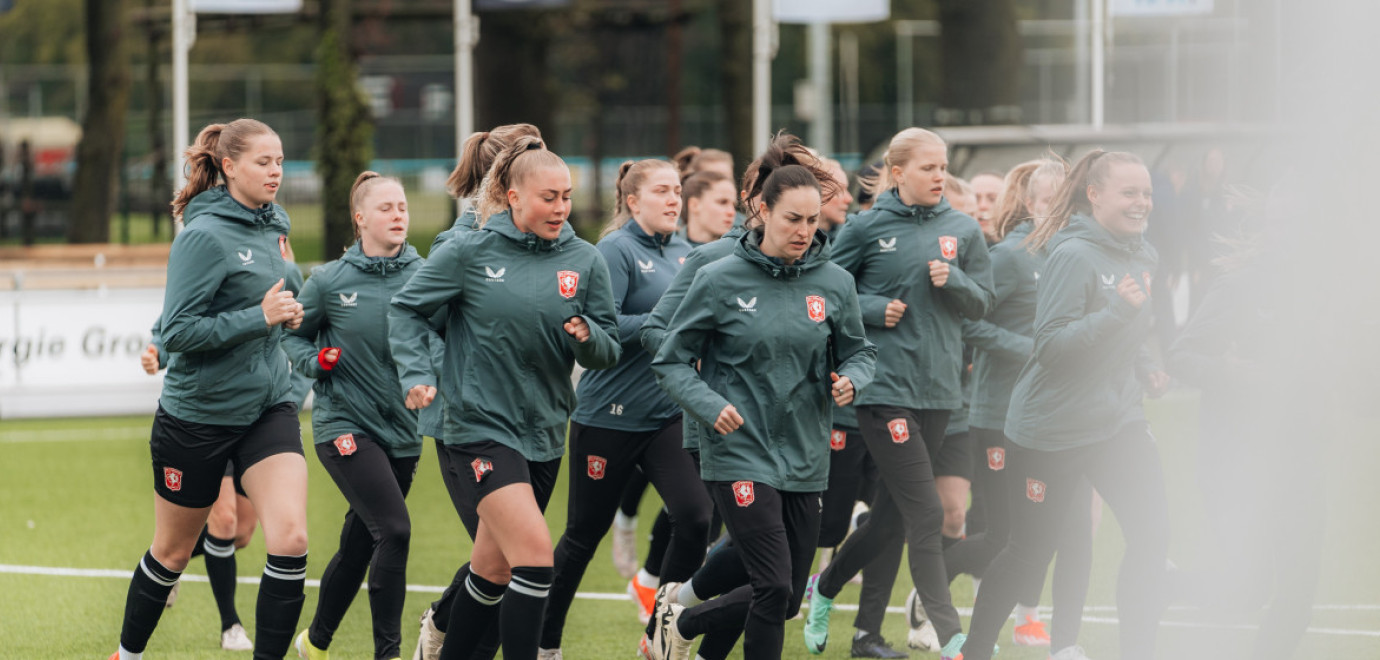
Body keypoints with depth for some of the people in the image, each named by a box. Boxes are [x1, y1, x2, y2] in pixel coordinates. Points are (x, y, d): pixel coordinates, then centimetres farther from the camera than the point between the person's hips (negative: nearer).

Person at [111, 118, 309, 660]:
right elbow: (178, 331, -22)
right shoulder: (204, 236, -17)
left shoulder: (271, 227, 5)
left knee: (290, 539, -15)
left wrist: (286, 312, 4)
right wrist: (260, 317, -25)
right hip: (198, 413, -5)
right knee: (173, 552, 12)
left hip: (268, 406, 5)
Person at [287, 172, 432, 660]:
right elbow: (292, 335, 7)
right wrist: (316, 361, -12)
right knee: (394, 530, -20)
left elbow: (441, 335, 6)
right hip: (344, 424, -4)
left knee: (359, 545, 14)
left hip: (402, 431, 4)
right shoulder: (330, 281, -5)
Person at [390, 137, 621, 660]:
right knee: (535, 556, -19)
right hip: (482, 425, -5)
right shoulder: (469, 253, -7)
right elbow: (406, 309, 3)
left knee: (493, 568, 15)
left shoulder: (584, 261, 2)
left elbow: (610, 350, 4)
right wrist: (416, 375, -9)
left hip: (544, 433, 5)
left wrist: (587, 338, -18)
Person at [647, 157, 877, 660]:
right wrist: (710, 405, -17)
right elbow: (672, 361, 0)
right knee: (775, 587, -15)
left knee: (787, 599, 8)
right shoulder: (721, 281, -7)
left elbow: (858, 351, 15)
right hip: (741, 453, -5)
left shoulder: (834, 283, 2)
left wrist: (850, 379, -8)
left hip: (804, 459, 5)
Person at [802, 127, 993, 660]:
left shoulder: (963, 231, 8)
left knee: (893, 515, 13)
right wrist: (873, 309, -12)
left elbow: (981, 302, 11)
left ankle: (825, 588, 35)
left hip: (938, 389, 5)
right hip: (885, 386, -5)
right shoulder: (868, 228, -3)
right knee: (925, 514, -9)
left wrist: (953, 281, -8)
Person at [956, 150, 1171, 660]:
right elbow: (1051, 343, -22)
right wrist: (1118, 310, -30)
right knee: (1030, 551, 5)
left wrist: (1144, 369, 8)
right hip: (1051, 427, -6)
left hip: (1118, 419, 6)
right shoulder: (1072, 256, -17)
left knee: (1152, 533, -11)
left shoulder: (1141, 257, 8)